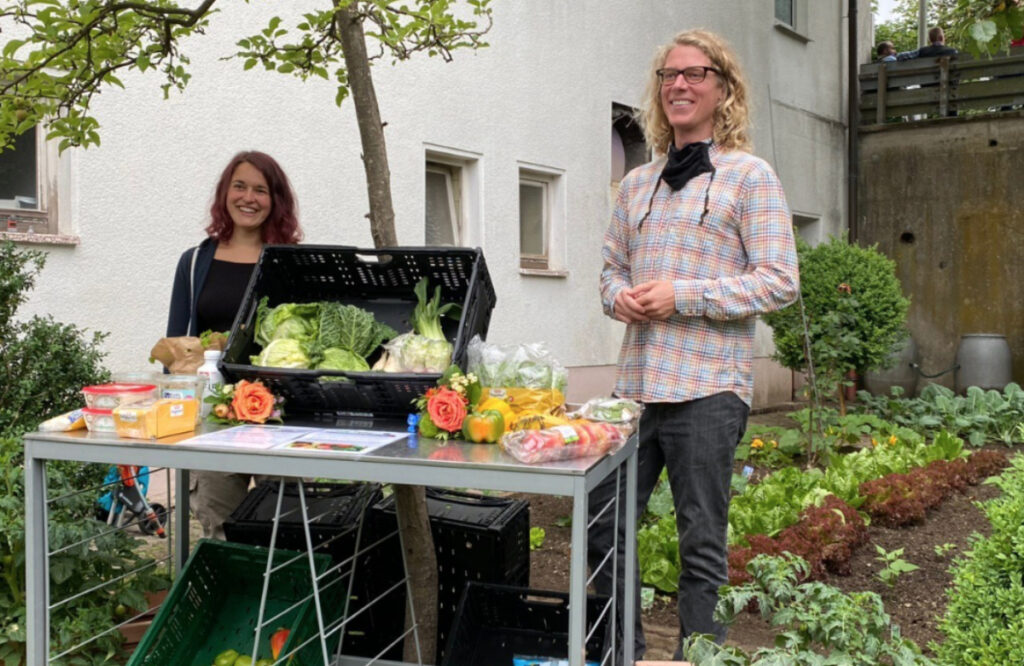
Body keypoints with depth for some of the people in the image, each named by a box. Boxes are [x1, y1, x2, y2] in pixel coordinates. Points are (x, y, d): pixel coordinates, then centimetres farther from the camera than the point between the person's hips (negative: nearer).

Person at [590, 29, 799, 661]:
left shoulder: (749, 175, -1)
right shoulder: (638, 182, 16)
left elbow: (779, 281, -7)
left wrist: (682, 295, -15)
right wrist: (619, 295, -1)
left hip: (707, 388, -6)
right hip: (636, 384, 6)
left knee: (702, 545, 4)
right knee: (603, 527, 11)